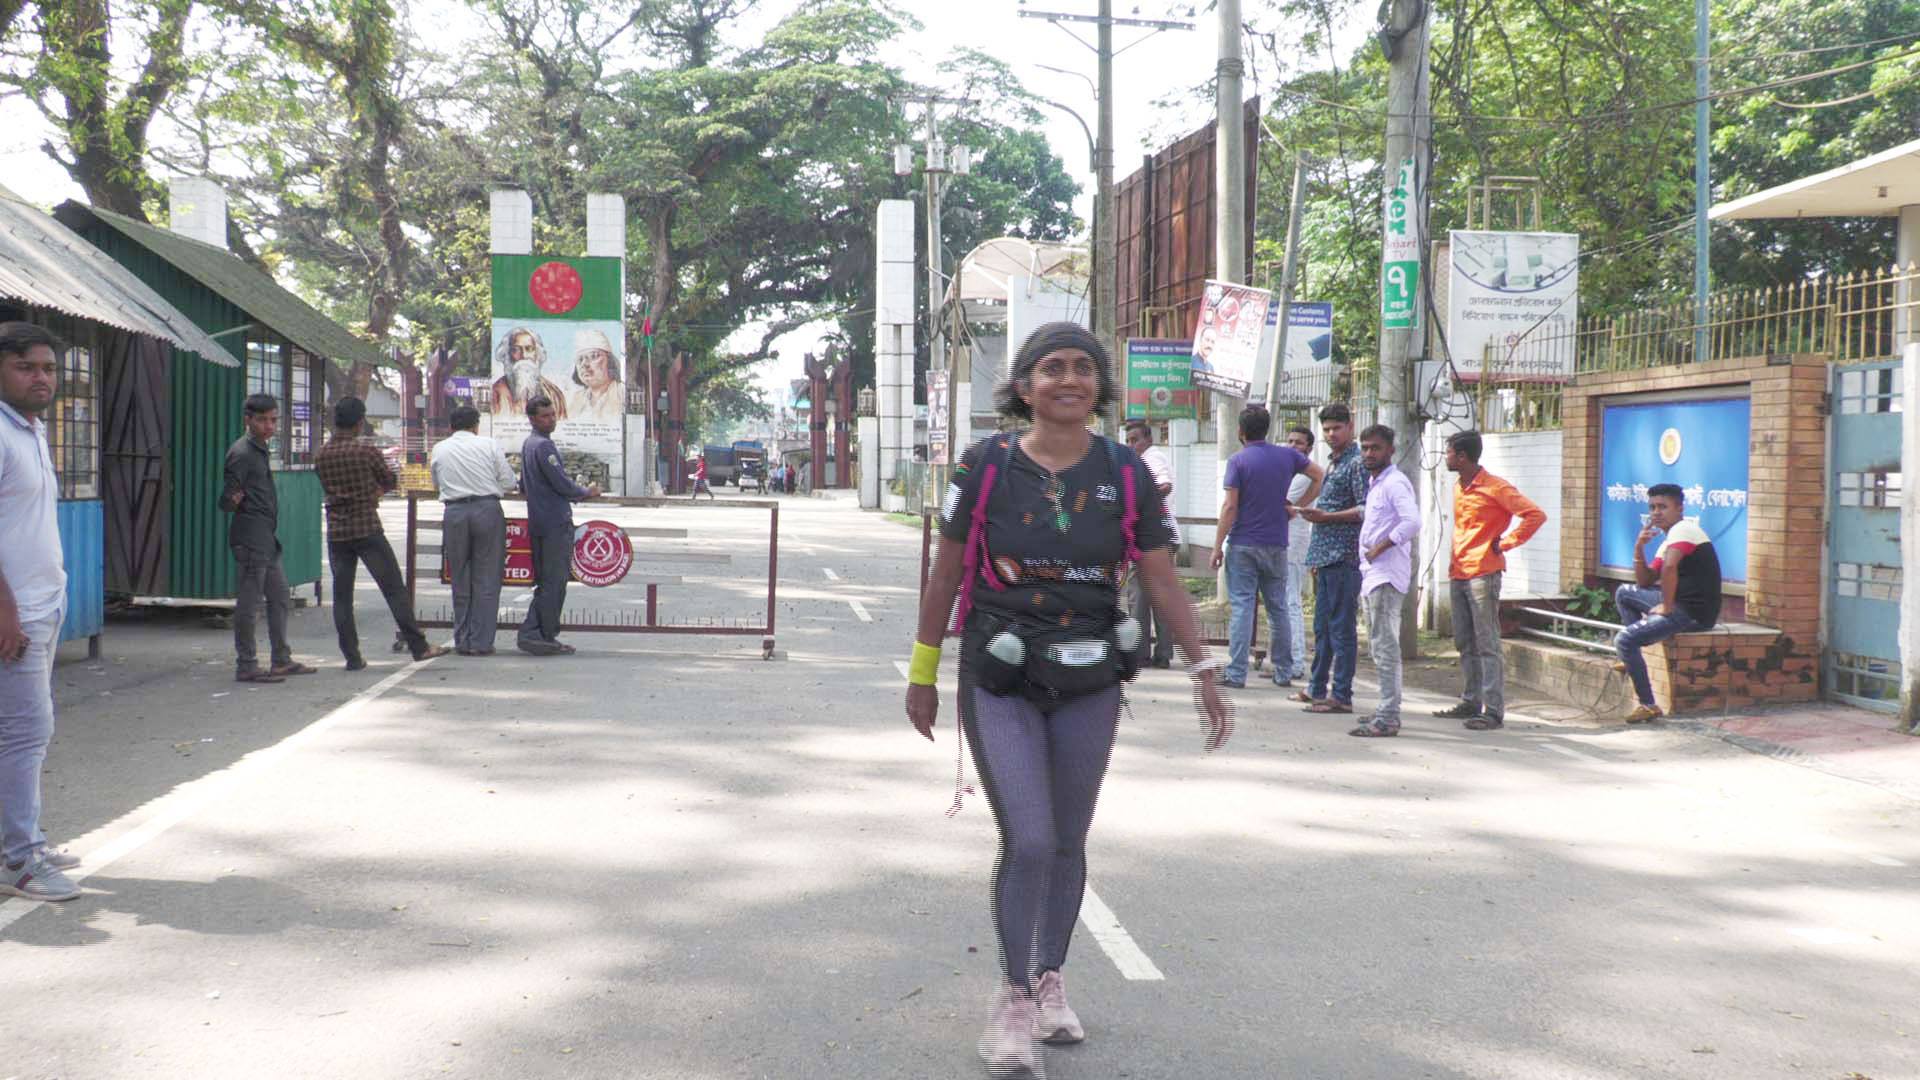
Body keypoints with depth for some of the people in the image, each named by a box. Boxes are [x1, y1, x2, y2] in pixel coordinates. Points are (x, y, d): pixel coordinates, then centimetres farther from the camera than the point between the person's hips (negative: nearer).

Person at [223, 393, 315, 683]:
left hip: (267, 539, 10)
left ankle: (282, 660, 23)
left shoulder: (260, 450, 17)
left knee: (280, 598, 15)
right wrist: (234, 500, -26)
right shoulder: (241, 453, -13)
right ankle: (246, 666, -1)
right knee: (249, 603, -6)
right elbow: (225, 501, -13)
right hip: (250, 538, -10)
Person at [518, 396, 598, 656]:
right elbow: (561, 482, -18)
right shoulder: (544, 445, -14)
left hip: (537, 523, 10)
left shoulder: (527, 445, 16)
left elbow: (524, 487, 24)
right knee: (555, 581, -5)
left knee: (545, 581, 13)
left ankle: (531, 633, 8)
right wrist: (585, 493, 0)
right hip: (556, 522, -10)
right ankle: (547, 637, -3)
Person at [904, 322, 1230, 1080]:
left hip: (1088, 684, 3)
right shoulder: (987, 465, -7)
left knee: (1068, 843, 13)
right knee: (1028, 842, -12)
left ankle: (1049, 984, 33)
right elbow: (946, 574, 1)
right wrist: (923, 672, 5)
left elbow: (1163, 582, 3)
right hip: (999, 682, -2)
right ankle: (1013, 998, 7)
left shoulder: (1125, 475, -2)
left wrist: (1203, 673, -1)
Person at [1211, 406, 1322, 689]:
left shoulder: (1238, 461, -8)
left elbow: (1230, 507, -11)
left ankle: (1236, 673, -7)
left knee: (1241, 607, -4)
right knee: (1278, 608, 12)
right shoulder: (1288, 456, 5)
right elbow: (1319, 476, 13)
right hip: (1276, 545, 4)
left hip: (1242, 545, -3)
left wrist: (1218, 545, -8)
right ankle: (1283, 673, 16)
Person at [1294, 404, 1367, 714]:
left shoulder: (1357, 463, -10)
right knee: (1322, 627, 15)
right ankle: (1318, 689, 23)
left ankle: (1341, 696, -4)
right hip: (1326, 557, 10)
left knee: (1341, 628, -7)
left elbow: (1365, 510, -17)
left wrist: (1325, 516, -19)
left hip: (1344, 557, -10)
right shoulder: (1333, 463, 19)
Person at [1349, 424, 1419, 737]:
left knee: (1385, 645, -12)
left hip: (1387, 575, -10)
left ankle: (1388, 718, -13)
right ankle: (1386, 709, 24)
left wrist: (1380, 548, -19)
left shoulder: (1395, 483, -13)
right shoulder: (1374, 484, 18)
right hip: (1372, 574, 11)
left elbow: (1412, 522, -26)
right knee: (1378, 644, 16)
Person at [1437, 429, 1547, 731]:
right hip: (1459, 574, 9)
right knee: (1464, 643, 13)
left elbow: (1535, 515, -15)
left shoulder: (1495, 488, -11)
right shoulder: (1459, 488, 15)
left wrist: (1504, 543, -13)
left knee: (1487, 644, -9)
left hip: (1483, 573, -9)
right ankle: (1470, 703, 21)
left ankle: (1494, 711, -9)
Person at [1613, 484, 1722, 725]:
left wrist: (1667, 608, -20)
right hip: (1680, 603, 10)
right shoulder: (1668, 541, 20)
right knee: (1624, 593, 19)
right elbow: (1645, 582, 19)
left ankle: (1648, 705, -10)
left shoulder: (1683, 529, -10)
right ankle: (1634, 658, 13)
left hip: (1695, 612, -10)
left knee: (1624, 640, -15)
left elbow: (1669, 566, -27)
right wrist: (1639, 548, 7)